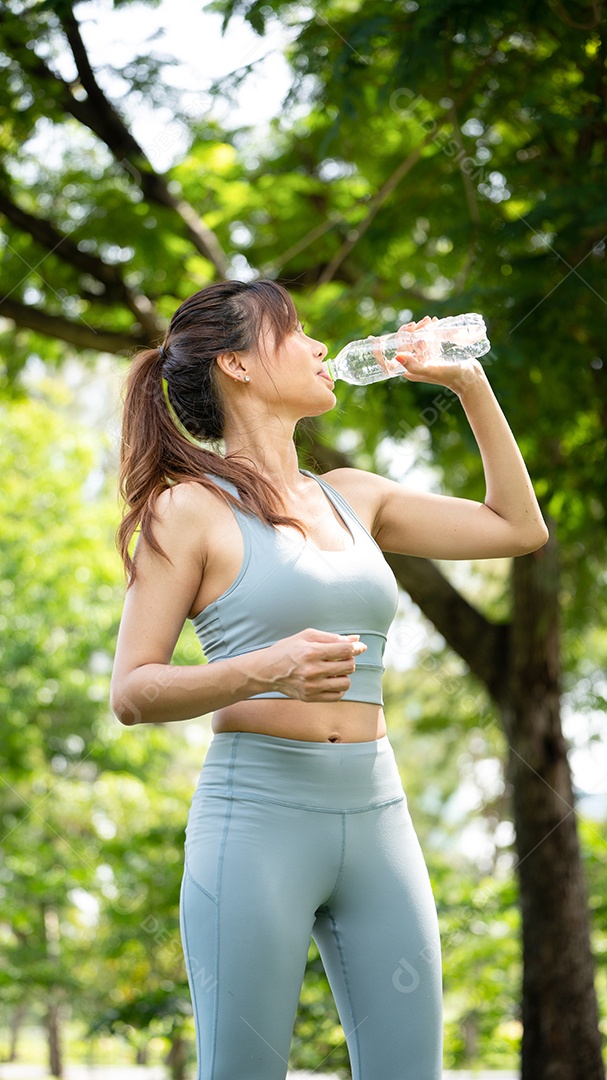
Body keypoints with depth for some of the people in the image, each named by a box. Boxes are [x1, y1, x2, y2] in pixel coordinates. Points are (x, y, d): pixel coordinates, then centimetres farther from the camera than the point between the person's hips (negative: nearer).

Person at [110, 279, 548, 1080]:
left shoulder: (352, 497, 16)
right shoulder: (191, 509, -1)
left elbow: (517, 528, 22)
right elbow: (131, 692, -6)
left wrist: (468, 382, 18)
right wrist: (267, 668, -22)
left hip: (377, 815, 5)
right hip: (256, 813, -5)